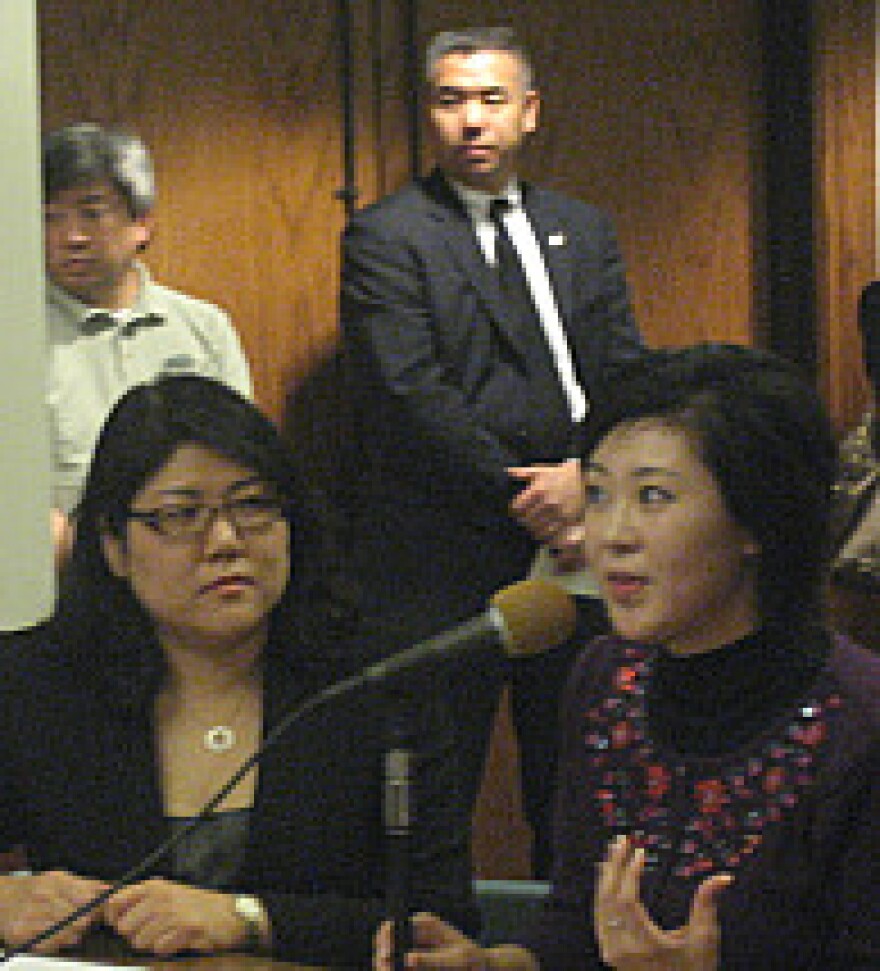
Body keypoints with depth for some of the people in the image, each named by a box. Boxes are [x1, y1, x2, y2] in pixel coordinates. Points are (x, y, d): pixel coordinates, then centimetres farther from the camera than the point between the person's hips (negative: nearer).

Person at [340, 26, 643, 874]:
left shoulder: (583, 231, 16)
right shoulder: (385, 236, -2)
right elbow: (414, 394, -11)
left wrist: (590, 474, -10)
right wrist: (527, 500, -13)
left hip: (574, 550, 5)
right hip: (441, 564, -5)